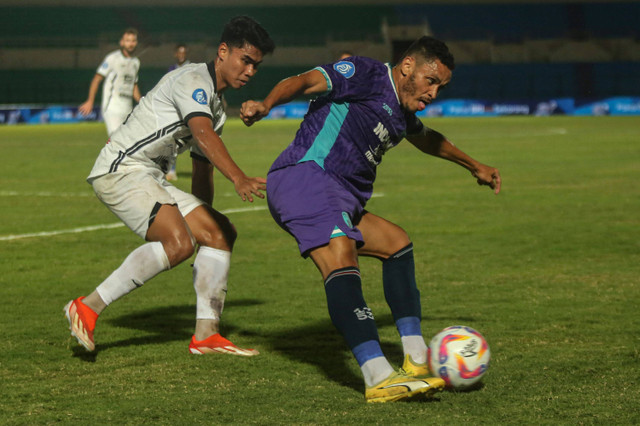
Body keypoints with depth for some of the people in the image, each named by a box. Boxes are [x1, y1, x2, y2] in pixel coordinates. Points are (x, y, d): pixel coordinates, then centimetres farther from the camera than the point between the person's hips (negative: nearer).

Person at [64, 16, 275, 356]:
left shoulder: (216, 107, 19)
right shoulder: (193, 80, -12)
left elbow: (202, 173, 29)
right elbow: (204, 135, -31)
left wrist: (205, 219, 31)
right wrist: (239, 179, -44)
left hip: (150, 180, 10)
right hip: (121, 170, -10)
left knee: (221, 232, 3)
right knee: (178, 242, -27)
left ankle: (205, 334, 2)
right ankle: (88, 308, -19)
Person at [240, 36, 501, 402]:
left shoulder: (400, 112, 24)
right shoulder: (366, 75, -4)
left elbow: (426, 139, 46)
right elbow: (305, 82, -18)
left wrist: (474, 166, 59)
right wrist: (266, 106, -37)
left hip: (339, 200, 11)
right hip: (304, 176, -11)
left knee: (396, 243, 18)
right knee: (341, 260, -29)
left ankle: (416, 361, 16)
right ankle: (380, 379, -44)